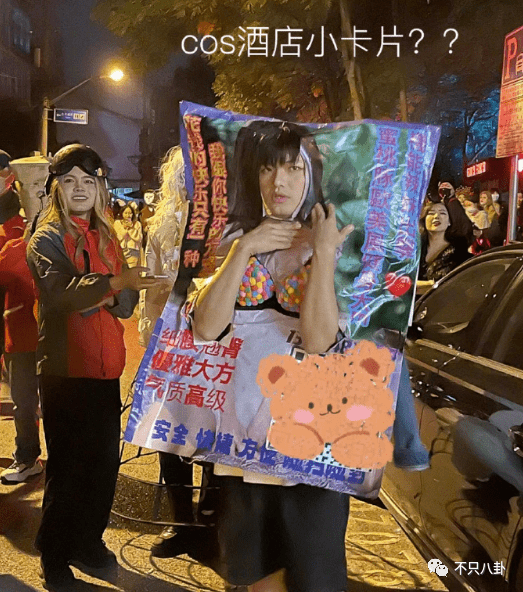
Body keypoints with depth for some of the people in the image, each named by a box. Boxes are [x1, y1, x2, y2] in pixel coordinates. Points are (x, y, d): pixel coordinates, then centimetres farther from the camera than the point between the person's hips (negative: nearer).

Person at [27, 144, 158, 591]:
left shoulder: (106, 237, 13)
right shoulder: (47, 239, -4)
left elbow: (126, 305, 10)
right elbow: (61, 292, -24)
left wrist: (118, 295, -13)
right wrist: (115, 282, -37)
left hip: (106, 367, 5)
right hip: (65, 368, -5)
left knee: (106, 459, 9)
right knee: (67, 465, 1)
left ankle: (89, 540, 28)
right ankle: (54, 556, 19)